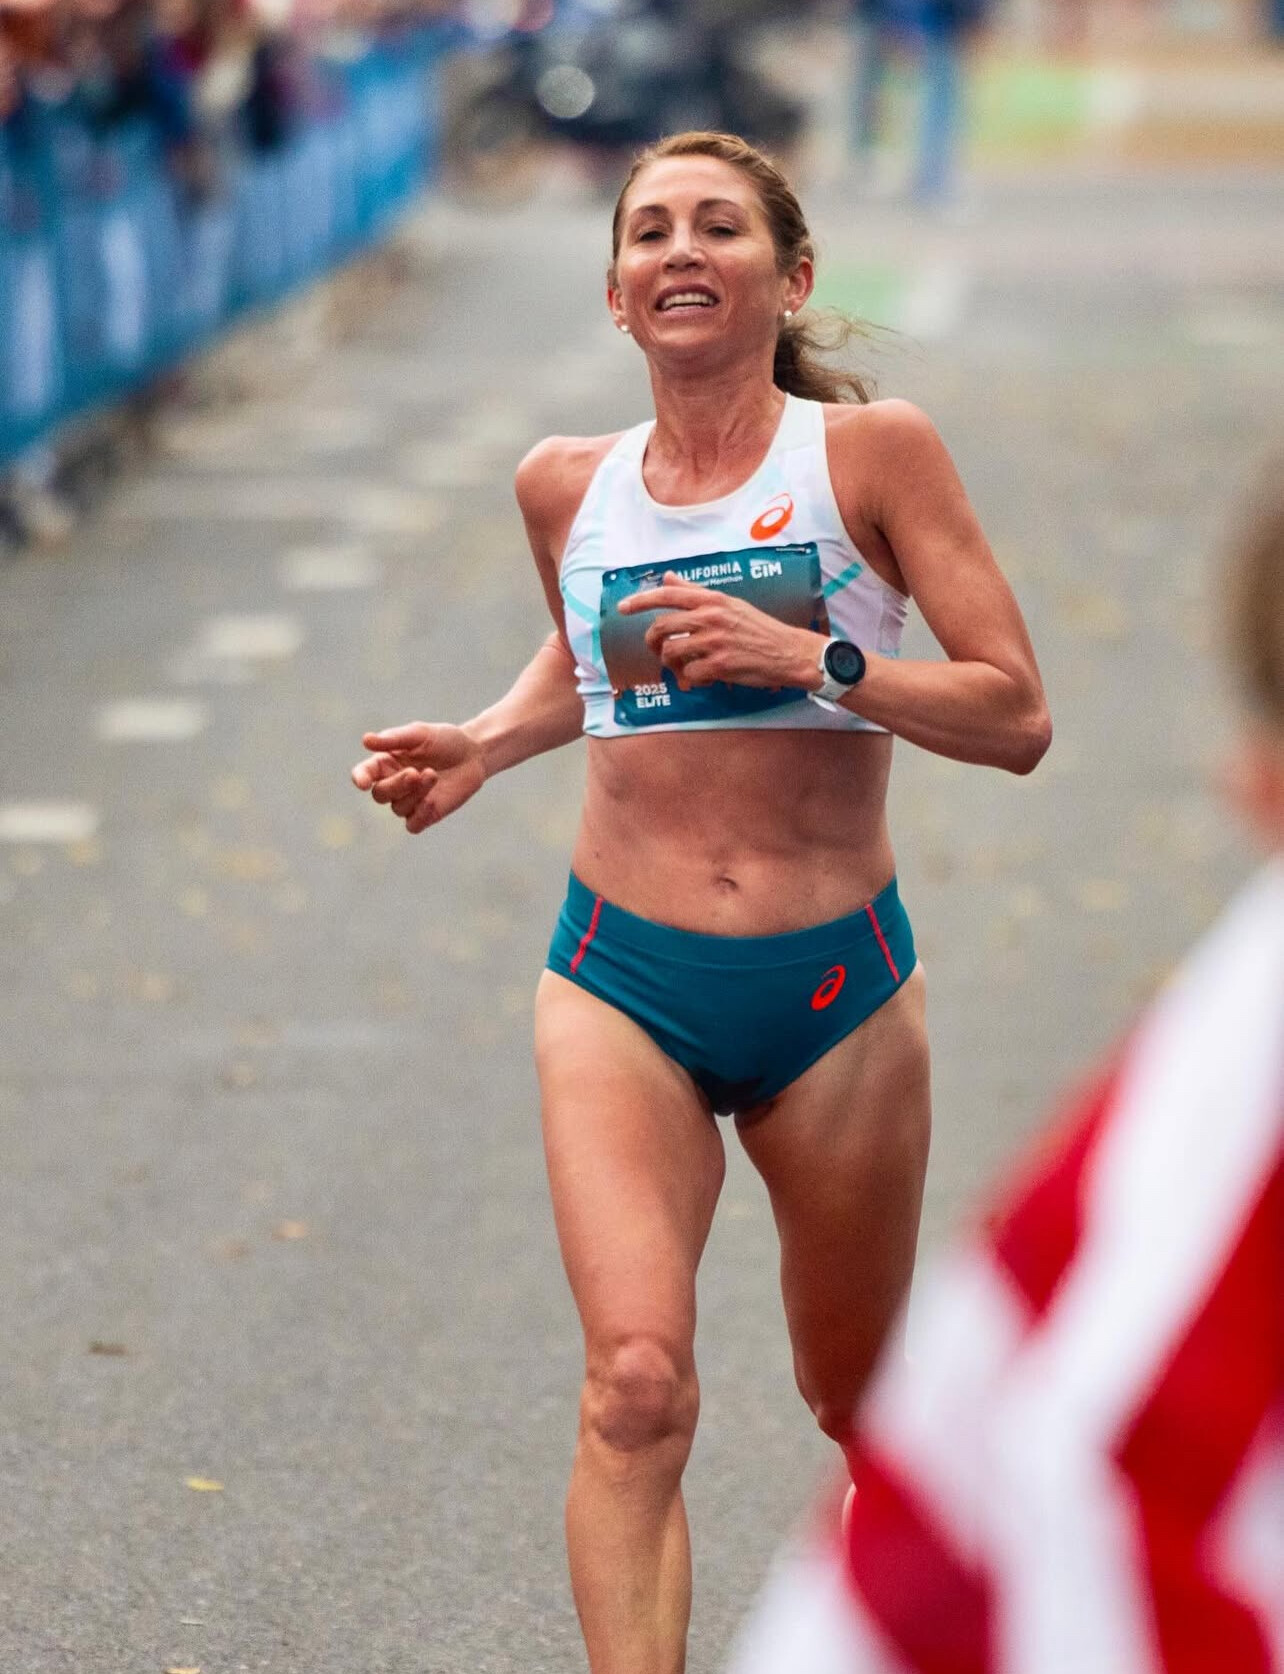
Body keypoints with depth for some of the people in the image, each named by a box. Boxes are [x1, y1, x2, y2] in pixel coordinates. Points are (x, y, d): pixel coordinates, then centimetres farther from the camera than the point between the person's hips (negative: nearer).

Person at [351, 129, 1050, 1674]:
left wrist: (811, 658, -21)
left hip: (835, 985, -1)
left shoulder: (872, 450, -6)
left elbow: (1015, 716, -9)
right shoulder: (568, 485, 5)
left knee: (858, 1400, 16)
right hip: (623, 982, 1)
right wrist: (483, 746, 9)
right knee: (636, 1386, -20)